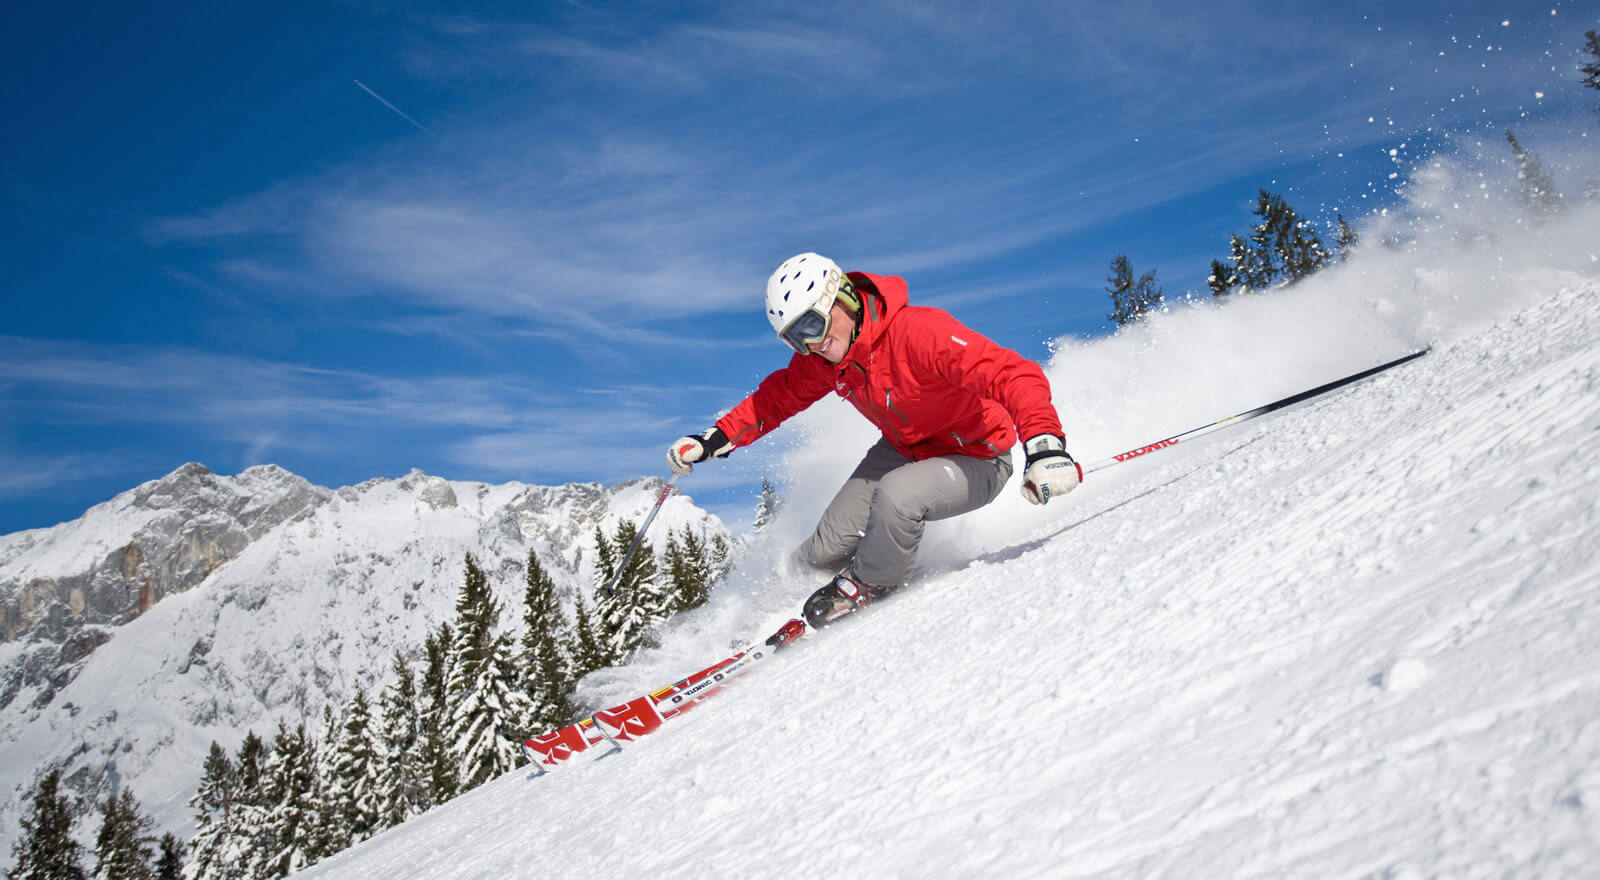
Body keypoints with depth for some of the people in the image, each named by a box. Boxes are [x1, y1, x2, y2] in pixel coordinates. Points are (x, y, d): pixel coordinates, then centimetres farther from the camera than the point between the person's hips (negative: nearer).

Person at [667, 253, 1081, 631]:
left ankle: (871, 583, -4)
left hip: (976, 462, -6)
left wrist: (1043, 446, -56)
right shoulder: (821, 358, -11)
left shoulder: (919, 332, -34)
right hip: (903, 452, 6)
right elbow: (778, 396, 7)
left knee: (895, 494, -34)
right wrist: (716, 439, -5)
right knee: (826, 551, -5)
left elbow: (1014, 375, -40)